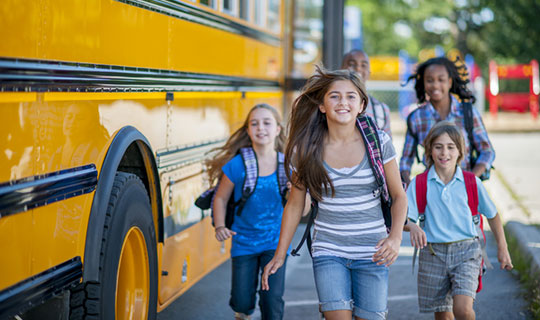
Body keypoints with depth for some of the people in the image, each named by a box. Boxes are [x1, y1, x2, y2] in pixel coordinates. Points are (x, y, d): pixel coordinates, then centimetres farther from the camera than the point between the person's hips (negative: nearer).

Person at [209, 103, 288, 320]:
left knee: (272, 300, -11)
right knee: (242, 302, 4)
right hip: (244, 243, 0)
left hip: (275, 243, 0)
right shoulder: (237, 165, -9)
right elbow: (221, 198, 3)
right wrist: (220, 227, -11)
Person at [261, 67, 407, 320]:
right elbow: (295, 205, 7)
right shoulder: (306, 150, -3)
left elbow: (398, 196, 4)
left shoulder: (378, 143, -3)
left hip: (372, 252, 1)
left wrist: (395, 237, -13)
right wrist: (279, 255, 7)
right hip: (328, 251, -1)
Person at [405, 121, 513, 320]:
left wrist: (502, 248, 16)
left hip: (466, 251, -1)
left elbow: (492, 215, 13)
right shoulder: (419, 184, -2)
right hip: (433, 253, 1)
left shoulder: (472, 183, 0)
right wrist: (413, 227, -31)